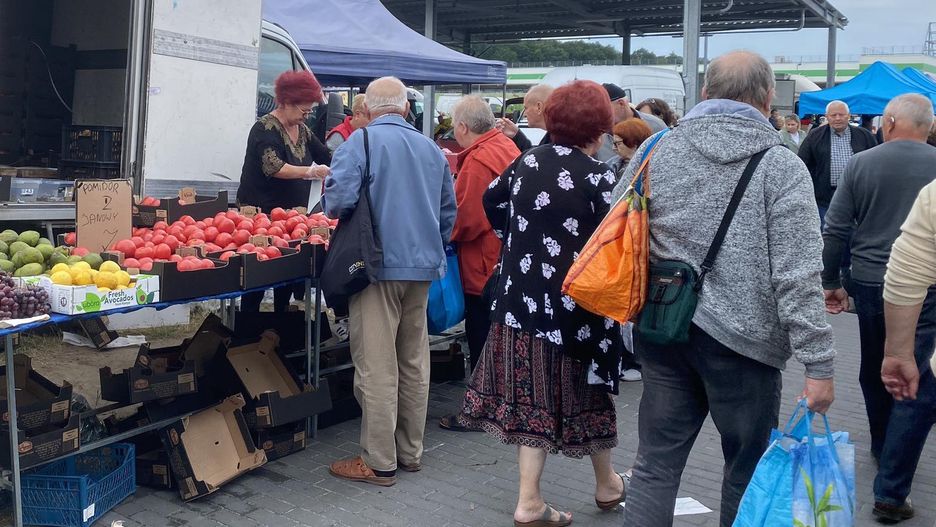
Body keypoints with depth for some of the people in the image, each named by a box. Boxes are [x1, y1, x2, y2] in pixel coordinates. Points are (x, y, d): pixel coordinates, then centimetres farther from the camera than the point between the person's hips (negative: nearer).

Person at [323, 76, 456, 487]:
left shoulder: (362, 140, -8)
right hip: (423, 266, 6)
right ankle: (410, 452, 25)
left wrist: (332, 206, 4)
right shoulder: (432, 148, 10)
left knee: (377, 367, -1)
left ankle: (379, 462, 5)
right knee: (414, 363, 14)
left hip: (379, 265, -6)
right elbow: (448, 212, 16)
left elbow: (338, 201, -18)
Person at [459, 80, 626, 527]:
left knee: (532, 392, 8)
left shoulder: (527, 161, 5)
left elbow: (492, 201, 20)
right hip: (574, 301, -4)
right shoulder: (598, 177, -13)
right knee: (581, 389, 12)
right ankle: (606, 484, 32)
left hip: (521, 296, 5)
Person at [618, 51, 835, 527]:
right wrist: (818, 363, -12)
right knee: (748, 470, 14)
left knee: (655, 463, 11)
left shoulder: (655, 152, 2)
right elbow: (797, 277, -15)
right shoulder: (781, 166, -10)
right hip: (743, 339, -3)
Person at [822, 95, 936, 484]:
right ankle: (893, 477, -1)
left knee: (874, 372, 17)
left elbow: (835, 230, -1)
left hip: (870, 281, 2)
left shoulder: (860, 164, -2)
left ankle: (882, 448, 33)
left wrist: (831, 282, 9)